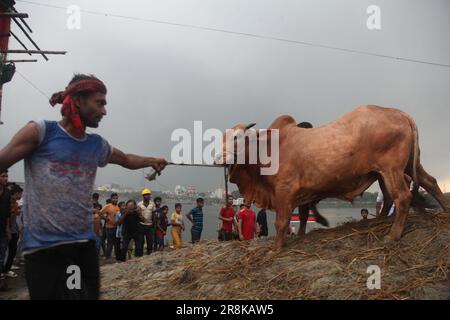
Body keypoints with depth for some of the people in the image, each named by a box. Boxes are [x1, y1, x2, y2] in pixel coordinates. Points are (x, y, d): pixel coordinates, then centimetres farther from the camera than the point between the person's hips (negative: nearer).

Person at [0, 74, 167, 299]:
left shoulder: (98, 145, 12)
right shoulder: (40, 131, -4)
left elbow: (126, 159, 30)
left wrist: (150, 161, 20)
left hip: (85, 245, 6)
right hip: (44, 248, -6)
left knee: (89, 295, 15)